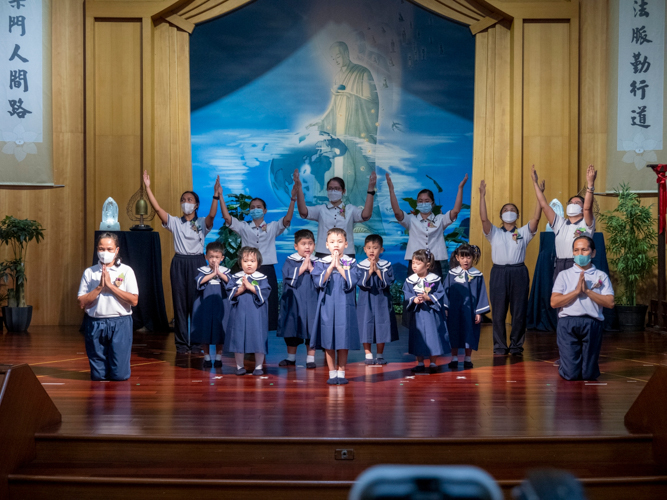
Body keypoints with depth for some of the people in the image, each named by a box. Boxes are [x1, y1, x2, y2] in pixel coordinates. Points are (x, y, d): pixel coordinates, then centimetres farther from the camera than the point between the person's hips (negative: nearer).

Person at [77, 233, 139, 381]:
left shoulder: (126, 271, 2)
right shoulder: (89, 273, 6)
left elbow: (134, 300, -8)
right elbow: (82, 303, 0)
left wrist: (110, 285, -11)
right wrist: (99, 287, -10)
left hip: (120, 324, -2)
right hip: (95, 324, 2)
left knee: (119, 375, -4)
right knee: (98, 376, 3)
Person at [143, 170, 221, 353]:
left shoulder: (202, 223, 4)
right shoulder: (175, 222, 8)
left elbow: (212, 215, -17)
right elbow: (157, 208, -3)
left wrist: (216, 196, -31)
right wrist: (148, 188, -11)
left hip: (197, 262, -2)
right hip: (179, 263, 2)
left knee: (196, 302, -3)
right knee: (179, 302, 2)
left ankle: (197, 342, 4)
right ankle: (181, 342, 7)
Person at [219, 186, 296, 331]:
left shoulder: (272, 228, 11)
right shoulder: (244, 228, 10)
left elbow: (287, 219, -5)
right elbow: (227, 217, -1)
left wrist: (293, 199, -16)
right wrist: (220, 196, -8)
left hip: (267, 270, 0)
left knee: (268, 304, 0)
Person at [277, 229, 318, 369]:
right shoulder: (290, 261, 2)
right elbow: (288, 278, -12)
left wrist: (311, 268, -14)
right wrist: (302, 268, -13)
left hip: (311, 302, 0)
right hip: (293, 302, 0)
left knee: (311, 331, 1)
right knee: (291, 331, 9)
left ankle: (310, 358, 12)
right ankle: (291, 358, 22)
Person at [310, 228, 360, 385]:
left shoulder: (351, 263, 4)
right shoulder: (321, 263, 5)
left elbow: (352, 282, -10)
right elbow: (318, 282, -9)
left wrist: (339, 266, -13)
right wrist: (331, 266, -13)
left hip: (344, 307, -1)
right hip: (327, 306, 1)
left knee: (344, 342, 1)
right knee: (328, 342, 2)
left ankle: (341, 372, 10)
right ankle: (332, 373, 11)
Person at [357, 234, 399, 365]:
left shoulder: (386, 265, 0)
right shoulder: (361, 265, -2)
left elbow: (388, 283, -10)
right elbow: (361, 283, -12)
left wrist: (377, 270, -17)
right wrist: (370, 271, -20)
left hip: (382, 301, 1)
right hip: (366, 301, -1)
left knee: (382, 327, 4)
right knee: (366, 327, 0)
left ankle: (380, 355, 15)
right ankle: (368, 354, 11)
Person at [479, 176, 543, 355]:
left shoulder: (523, 232, 10)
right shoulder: (494, 233, 10)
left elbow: (536, 217, -3)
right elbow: (484, 218, -5)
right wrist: (482, 195, -12)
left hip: (519, 273, 0)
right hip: (499, 272, 0)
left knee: (519, 312, 1)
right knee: (498, 312, -1)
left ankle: (516, 346, 11)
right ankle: (500, 346, 8)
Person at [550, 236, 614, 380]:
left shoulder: (601, 276, 13)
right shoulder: (564, 275, 13)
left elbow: (610, 303, -1)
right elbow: (554, 302, 1)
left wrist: (587, 291, -6)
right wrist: (577, 291, -6)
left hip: (592, 324, 0)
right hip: (568, 322, 0)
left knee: (589, 375, -2)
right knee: (571, 374, -7)